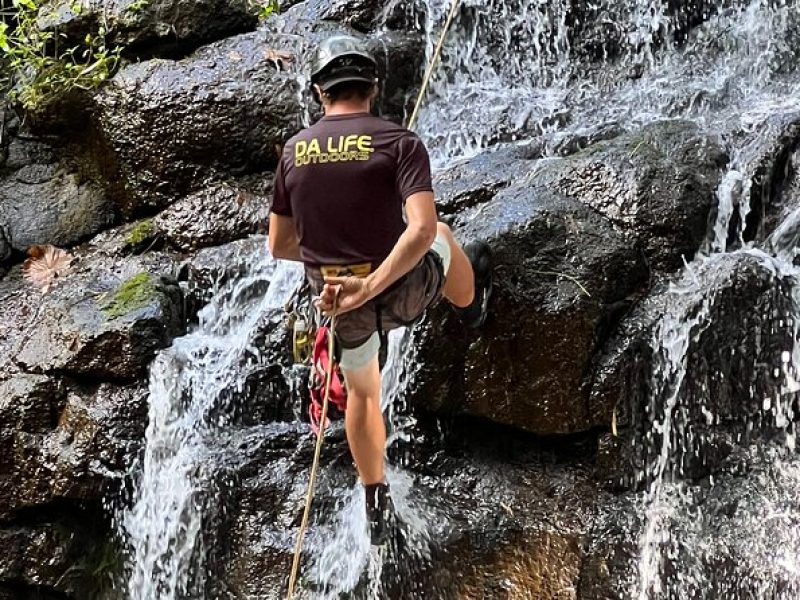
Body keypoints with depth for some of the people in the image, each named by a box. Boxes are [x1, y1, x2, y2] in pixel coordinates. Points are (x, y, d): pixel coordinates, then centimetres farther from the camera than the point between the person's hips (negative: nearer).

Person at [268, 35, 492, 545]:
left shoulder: (295, 152, -3)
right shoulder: (399, 142, -14)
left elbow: (280, 246, 5)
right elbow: (421, 229, -29)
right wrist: (370, 285, -27)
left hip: (341, 303, 3)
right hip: (404, 291, -3)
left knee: (362, 392, 31)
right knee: (441, 235, 33)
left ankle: (377, 507, 39)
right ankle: (471, 301, 62)